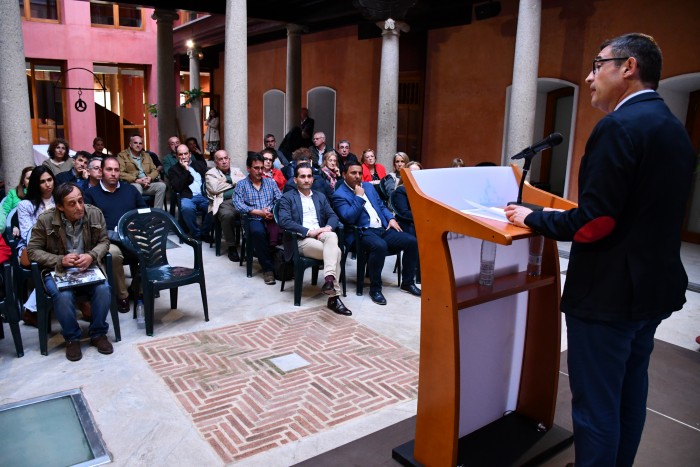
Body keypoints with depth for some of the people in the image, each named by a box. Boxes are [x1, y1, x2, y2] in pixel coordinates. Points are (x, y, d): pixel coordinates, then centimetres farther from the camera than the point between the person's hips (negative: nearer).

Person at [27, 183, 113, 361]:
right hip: (57, 270, -1)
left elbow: (104, 241, 4)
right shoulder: (45, 220, -11)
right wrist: (61, 260, -20)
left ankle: (98, 334, -4)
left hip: (88, 267, 2)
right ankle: (72, 338, -6)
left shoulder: (95, 214, -5)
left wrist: (91, 256, -17)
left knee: (104, 289, -28)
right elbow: (32, 250, -5)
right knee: (63, 296, -32)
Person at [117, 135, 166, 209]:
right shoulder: (122, 155, 8)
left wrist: (149, 178, -6)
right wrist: (137, 180, -16)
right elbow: (121, 173, -6)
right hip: (132, 184, -5)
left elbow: (154, 170, 18)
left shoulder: (146, 155, 24)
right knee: (137, 187, -38)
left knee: (161, 185, -23)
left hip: (147, 185, 5)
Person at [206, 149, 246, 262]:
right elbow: (215, 188, -5)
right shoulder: (211, 173, 15)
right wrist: (235, 181, 5)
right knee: (227, 215, -37)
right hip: (223, 202, -3)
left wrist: (228, 179, 2)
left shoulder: (236, 170, 26)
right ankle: (231, 247, -20)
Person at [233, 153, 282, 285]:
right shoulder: (241, 185, 11)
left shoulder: (270, 182, 19)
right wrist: (260, 212, -13)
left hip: (272, 218, 2)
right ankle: (267, 268, -25)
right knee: (258, 232, -38)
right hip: (254, 219, -2)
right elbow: (238, 205, -4)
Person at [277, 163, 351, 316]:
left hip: (321, 235, 4)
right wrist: (309, 231, -18)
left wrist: (328, 227, -12)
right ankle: (334, 297, -30)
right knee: (335, 251, -29)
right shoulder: (287, 197, 6)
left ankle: (329, 279, -43)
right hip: (301, 239, -4)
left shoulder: (320, 197, 22)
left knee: (332, 236, -34)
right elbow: (284, 222, -10)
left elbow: (333, 216, 13)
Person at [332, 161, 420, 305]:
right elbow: (349, 218, -18)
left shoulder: (368, 186, 18)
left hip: (383, 229, 7)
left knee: (412, 241, -11)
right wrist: (359, 197, -14)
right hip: (361, 233, -7)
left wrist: (391, 218, 7)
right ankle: (375, 288, -20)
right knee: (380, 246, -39)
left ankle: (408, 282, 6)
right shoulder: (339, 195, -4)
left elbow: (381, 206, 25)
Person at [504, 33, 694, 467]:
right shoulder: (674, 128, 11)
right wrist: (564, 214, 16)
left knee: (596, 403, 4)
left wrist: (533, 218, -9)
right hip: (652, 285, 10)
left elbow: (594, 223, -24)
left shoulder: (618, 126, -19)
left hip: (609, 291, -10)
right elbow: (644, 213, 14)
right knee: (630, 392, 22)